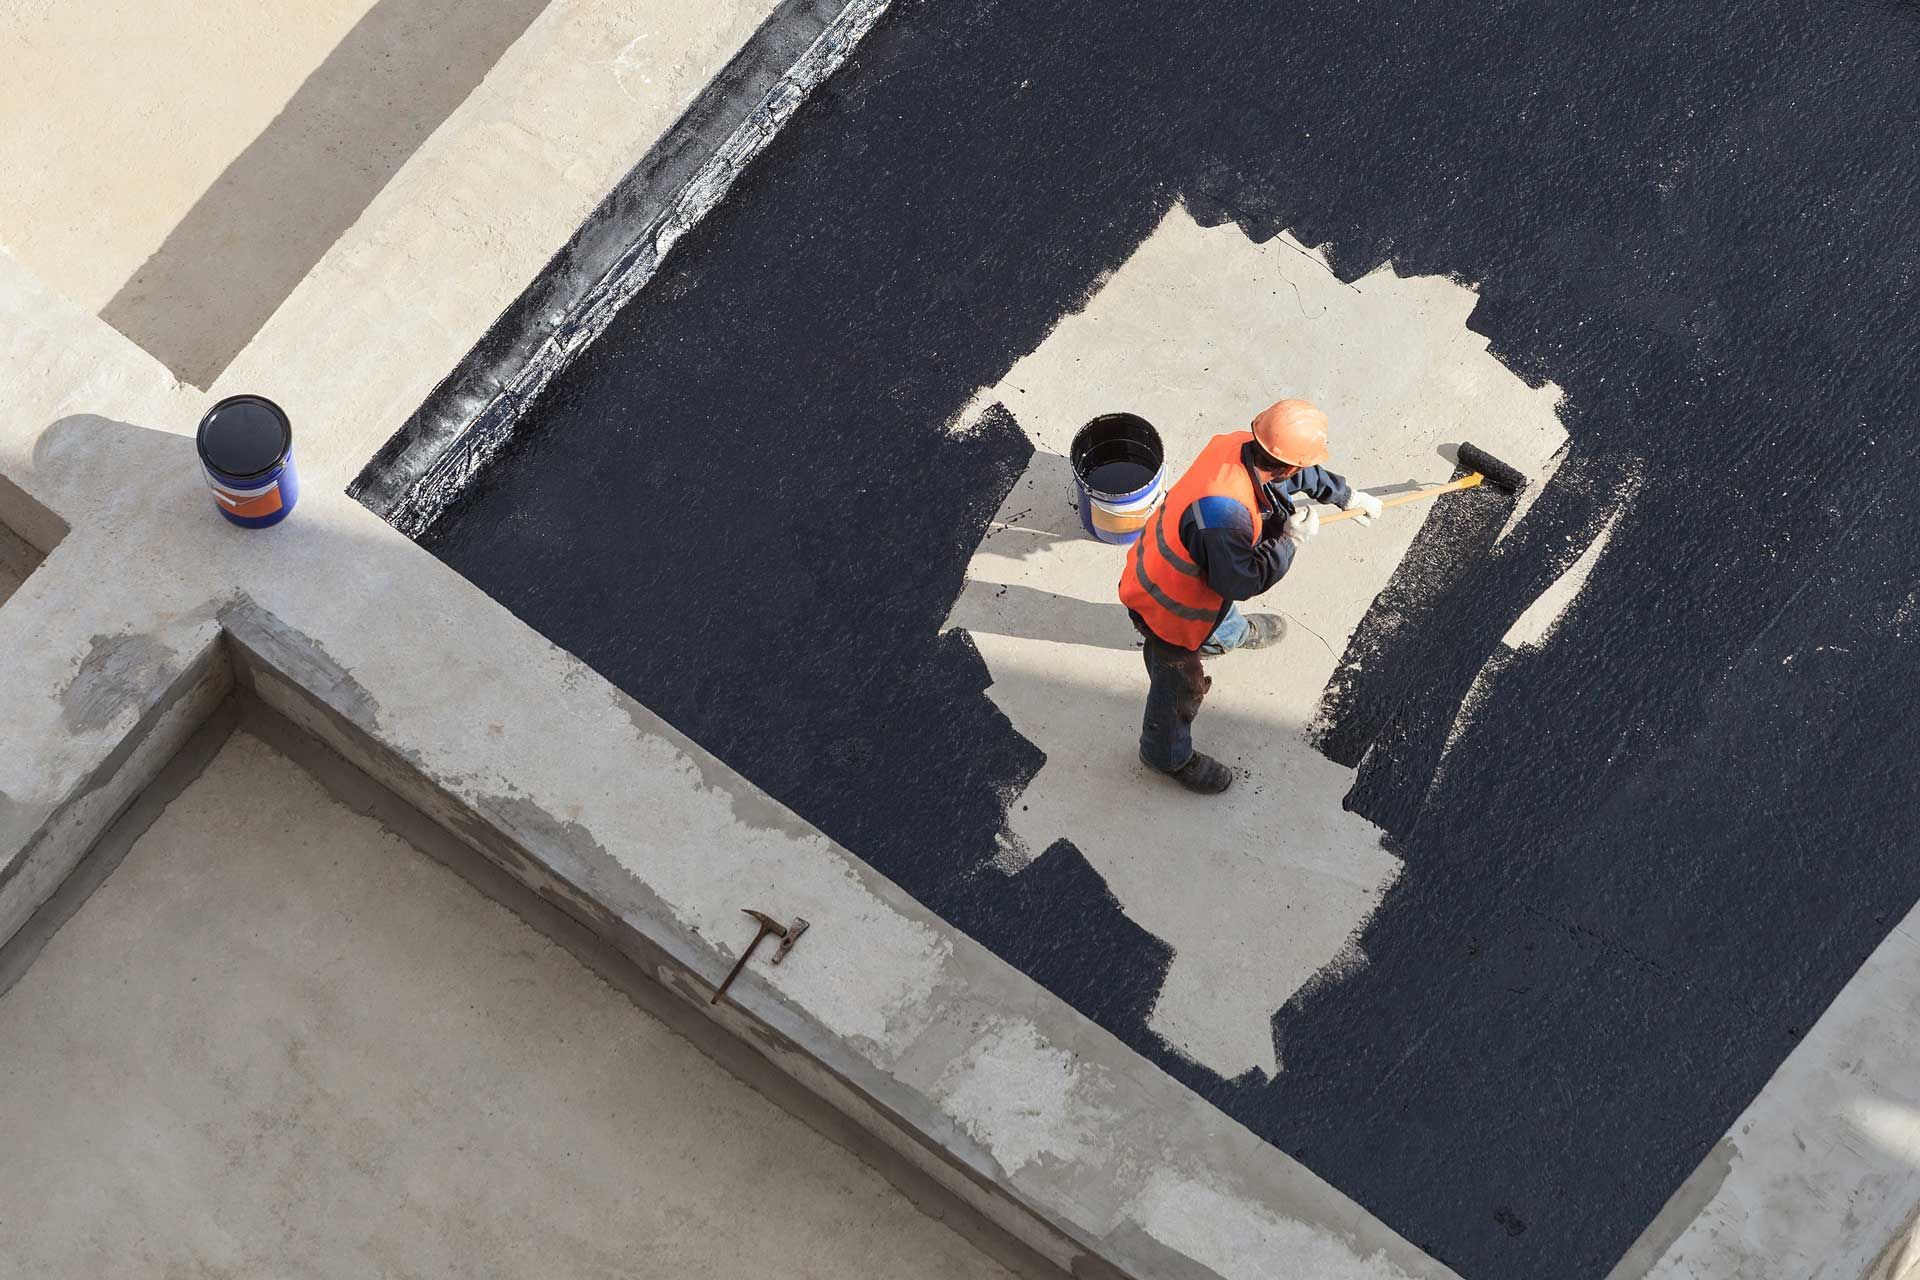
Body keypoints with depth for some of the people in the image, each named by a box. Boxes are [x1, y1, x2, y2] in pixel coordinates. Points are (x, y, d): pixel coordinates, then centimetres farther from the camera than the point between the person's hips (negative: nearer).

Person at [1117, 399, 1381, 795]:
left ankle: (1231, 634, 76)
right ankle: (1169, 755, 46)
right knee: (1180, 686, 19)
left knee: (1223, 614, 41)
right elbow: (1242, 582, -30)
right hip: (1167, 605, -8)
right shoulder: (1225, 515, -47)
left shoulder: (1239, 445, -21)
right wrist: (1292, 539, -24)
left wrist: (1348, 495, 15)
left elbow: (1299, 474, 2)